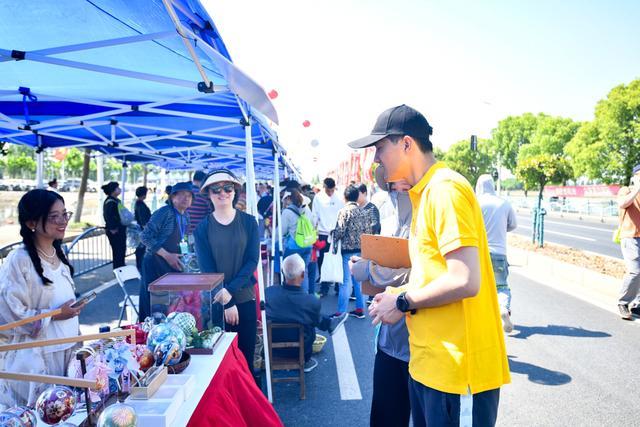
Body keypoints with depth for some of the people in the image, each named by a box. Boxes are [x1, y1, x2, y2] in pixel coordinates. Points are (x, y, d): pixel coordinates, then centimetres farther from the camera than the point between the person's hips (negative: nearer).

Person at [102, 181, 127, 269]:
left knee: (121, 251, 17)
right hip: (114, 231, -10)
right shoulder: (110, 202, -17)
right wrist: (112, 229, -22)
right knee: (117, 252, -2)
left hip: (120, 230, 10)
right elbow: (107, 216, -23)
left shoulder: (116, 200, 13)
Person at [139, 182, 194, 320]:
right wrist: (167, 255, -21)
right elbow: (145, 236, -18)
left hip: (173, 266, 7)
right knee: (154, 307, 0)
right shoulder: (164, 213, -15)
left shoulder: (185, 216, 9)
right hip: (155, 265, -7)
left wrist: (184, 253, 7)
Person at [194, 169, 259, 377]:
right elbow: (207, 269, -4)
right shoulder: (203, 228, -1)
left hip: (245, 298, 1)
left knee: (246, 355, 9)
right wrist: (227, 304, -11)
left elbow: (252, 260, -5)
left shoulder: (249, 222, 0)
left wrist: (230, 290, -17)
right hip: (216, 302, 0)